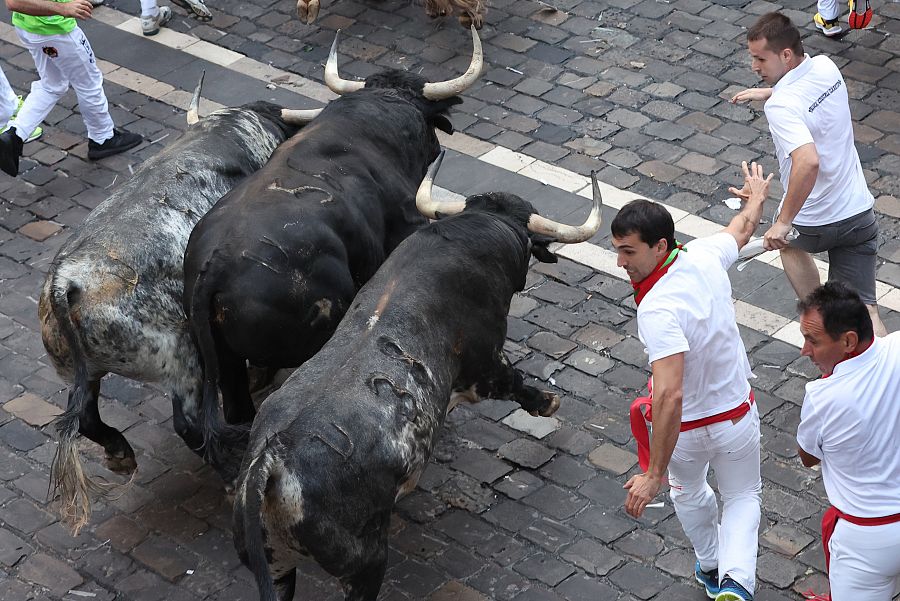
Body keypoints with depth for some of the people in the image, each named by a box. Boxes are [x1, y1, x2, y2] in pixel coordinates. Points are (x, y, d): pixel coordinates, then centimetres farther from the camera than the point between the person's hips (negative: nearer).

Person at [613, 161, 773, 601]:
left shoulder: (658, 310, -36)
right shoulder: (704, 256, -16)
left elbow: (669, 396, -42)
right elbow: (742, 229, 9)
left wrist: (653, 475, -38)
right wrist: (756, 198, 32)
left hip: (686, 428, -4)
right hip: (738, 415, 5)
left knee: (688, 492, 29)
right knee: (743, 498, 25)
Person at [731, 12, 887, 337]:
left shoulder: (780, 106, -27)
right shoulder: (826, 67, -4)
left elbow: (808, 161, -42)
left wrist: (784, 222, -35)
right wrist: (767, 92, 23)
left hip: (813, 223, -5)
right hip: (859, 212, 5)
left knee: (789, 243, 33)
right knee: (863, 312, 4)